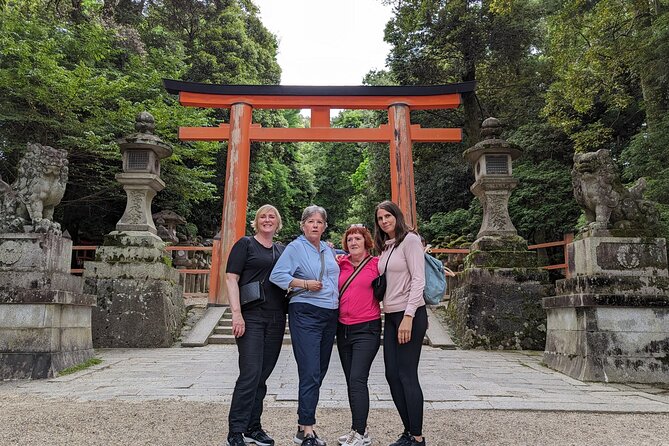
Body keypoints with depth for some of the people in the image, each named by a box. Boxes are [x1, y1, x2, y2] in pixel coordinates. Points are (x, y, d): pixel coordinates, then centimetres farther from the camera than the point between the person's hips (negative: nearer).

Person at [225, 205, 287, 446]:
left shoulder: (282, 250, 16)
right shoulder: (245, 244, 1)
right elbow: (231, 278, -5)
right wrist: (236, 313, -16)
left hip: (276, 319, 5)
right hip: (251, 317, -5)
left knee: (262, 375, 10)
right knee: (250, 374, -9)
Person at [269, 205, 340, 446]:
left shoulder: (328, 249, 15)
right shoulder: (295, 247, -5)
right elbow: (277, 275, -14)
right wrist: (305, 284, -20)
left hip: (330, 315, 7)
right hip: (305, 314, -7)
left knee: (319, 373, 11)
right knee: (310, 373, -10)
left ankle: (303, 424, 22)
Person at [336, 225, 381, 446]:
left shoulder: (377, 264, -4)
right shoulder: (341, 264, 7)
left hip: (366, 330, -5)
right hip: (343, 329, 5)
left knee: (357, 380, -12)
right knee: (351, 381, 11)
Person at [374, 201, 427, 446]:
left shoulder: (410, 240, -7)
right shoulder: (384, 247, 16)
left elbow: (418, 280, -14)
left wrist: (408, 317, -20)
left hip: (410, 315, -8)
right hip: (390, 316, 8)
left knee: (407, 375, -4)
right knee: (392, 375, 8)